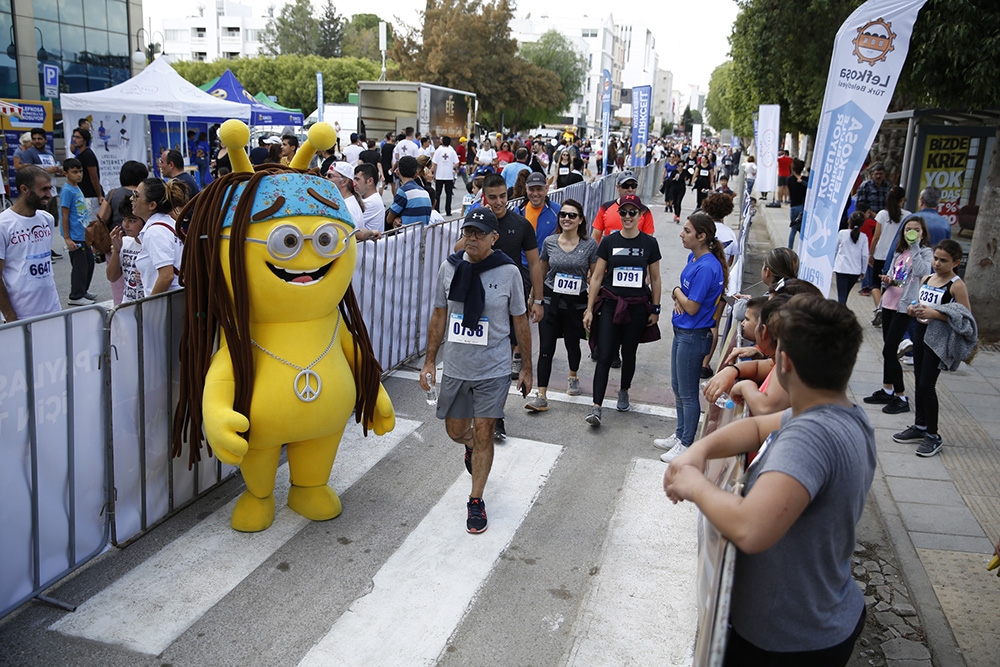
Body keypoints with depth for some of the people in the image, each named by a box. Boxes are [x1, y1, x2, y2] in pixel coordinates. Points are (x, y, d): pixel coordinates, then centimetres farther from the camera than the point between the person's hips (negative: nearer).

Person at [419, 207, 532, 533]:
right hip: (455, 367, 3)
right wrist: (429, 361, 6)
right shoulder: (449, 267, -2)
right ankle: (472, 447, 53)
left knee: (483, 433, -1)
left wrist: (527, 368, 3)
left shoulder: (508, 271, -10)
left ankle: (476, 501, 16)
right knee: (455, 430, 16)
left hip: (493, 369, -3)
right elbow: (439, 316, 6)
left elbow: (520, 322, -1)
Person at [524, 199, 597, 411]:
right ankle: (541, 397, -2)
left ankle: (573, 377, 46)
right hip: (550, 300, 0)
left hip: (576, 303, 0)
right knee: (546, 348, -5)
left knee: (572, 343, 15)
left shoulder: (590, 245, -5)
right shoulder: (549, 242, -1)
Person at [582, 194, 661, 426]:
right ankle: (596, 407, -6)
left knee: (629, 354, 12)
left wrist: (655, 309, 6)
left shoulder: (649, 243, 1)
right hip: (610, 304, -1)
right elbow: (597, 277, 2)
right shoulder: (609, 242, 0)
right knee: (604, 356, -7)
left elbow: (655, 279, 8)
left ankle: (624, 393, 37)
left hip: (637, 307, 1)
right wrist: (589, 309, -1)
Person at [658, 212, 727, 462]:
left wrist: (677, 292, -5)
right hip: (682, 332, 10)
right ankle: (680, 435, 36)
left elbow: (692, 307, -22)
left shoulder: (707, 267, -24)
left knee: (687, 393, 4)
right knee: (677, 388, 21)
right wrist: (679, 297, -5)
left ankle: (686, 445, 19)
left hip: (694, 336, -10)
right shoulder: (693, 258, 4)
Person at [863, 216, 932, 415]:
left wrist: (915, 247, -21)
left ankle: (901, 398, -1)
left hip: (905, 307, -7)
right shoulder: (899, 251, 14)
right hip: (889, 302, 7)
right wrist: (887, 280, -1)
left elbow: (921, 271, -25)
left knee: (889, 351, -10)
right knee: (889, 350, 13)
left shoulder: (925, 252, -6)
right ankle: (887, 391, 24)